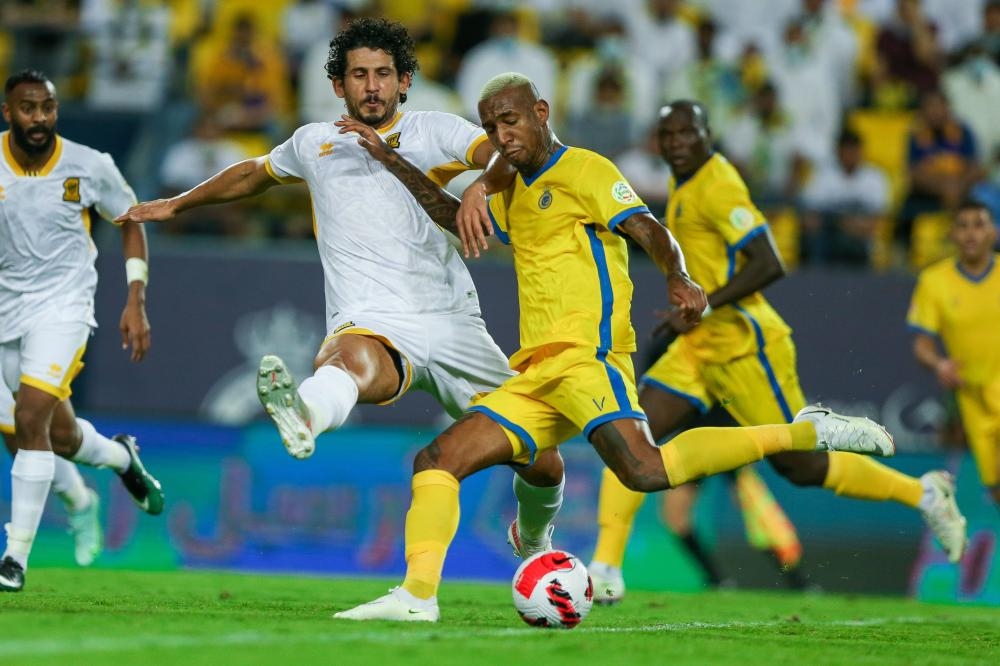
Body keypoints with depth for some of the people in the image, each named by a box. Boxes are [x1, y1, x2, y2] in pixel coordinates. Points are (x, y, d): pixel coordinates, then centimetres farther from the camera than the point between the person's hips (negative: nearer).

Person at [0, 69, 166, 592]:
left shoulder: (90, 167, -9)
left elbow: (130, 223, 7)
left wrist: (135, 303, 1)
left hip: (63, 307, -3)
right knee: (61, 437, 11)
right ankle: (123, 458, 47)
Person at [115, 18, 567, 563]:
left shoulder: (433, 132, 7)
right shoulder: (314, 144, 16)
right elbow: (253, 174, 38)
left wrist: (479, 186, -34)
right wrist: (178, 203, 49)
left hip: (452, 323, 1)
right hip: (370, 326, -1)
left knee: (542, 464, 2)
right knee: (351, 359, -41)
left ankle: (532, 536, 37)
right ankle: (304, 415, -77)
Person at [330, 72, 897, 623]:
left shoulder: (584, 170, 1)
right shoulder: (516, 196, 26)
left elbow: (650, 231, -10)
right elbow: (454, 217, 40)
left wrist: (680, 279, -28)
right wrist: (393, 162, 31)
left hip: (586, 355, -8)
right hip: (535, 379, 8)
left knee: (645, 470, -29)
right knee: (436, 461, -2)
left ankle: (808, 434, -22)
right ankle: (418, 595, -9)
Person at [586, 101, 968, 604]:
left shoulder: (717, 188, -17)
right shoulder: (682, 184, 12)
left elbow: (769, 265, -25)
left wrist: (702, 308, -27)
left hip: (742, 347, -9)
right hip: (699, 347, 9)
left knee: (800, 466, -1)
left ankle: (923, 494, 16)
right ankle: (606, 569, -9)